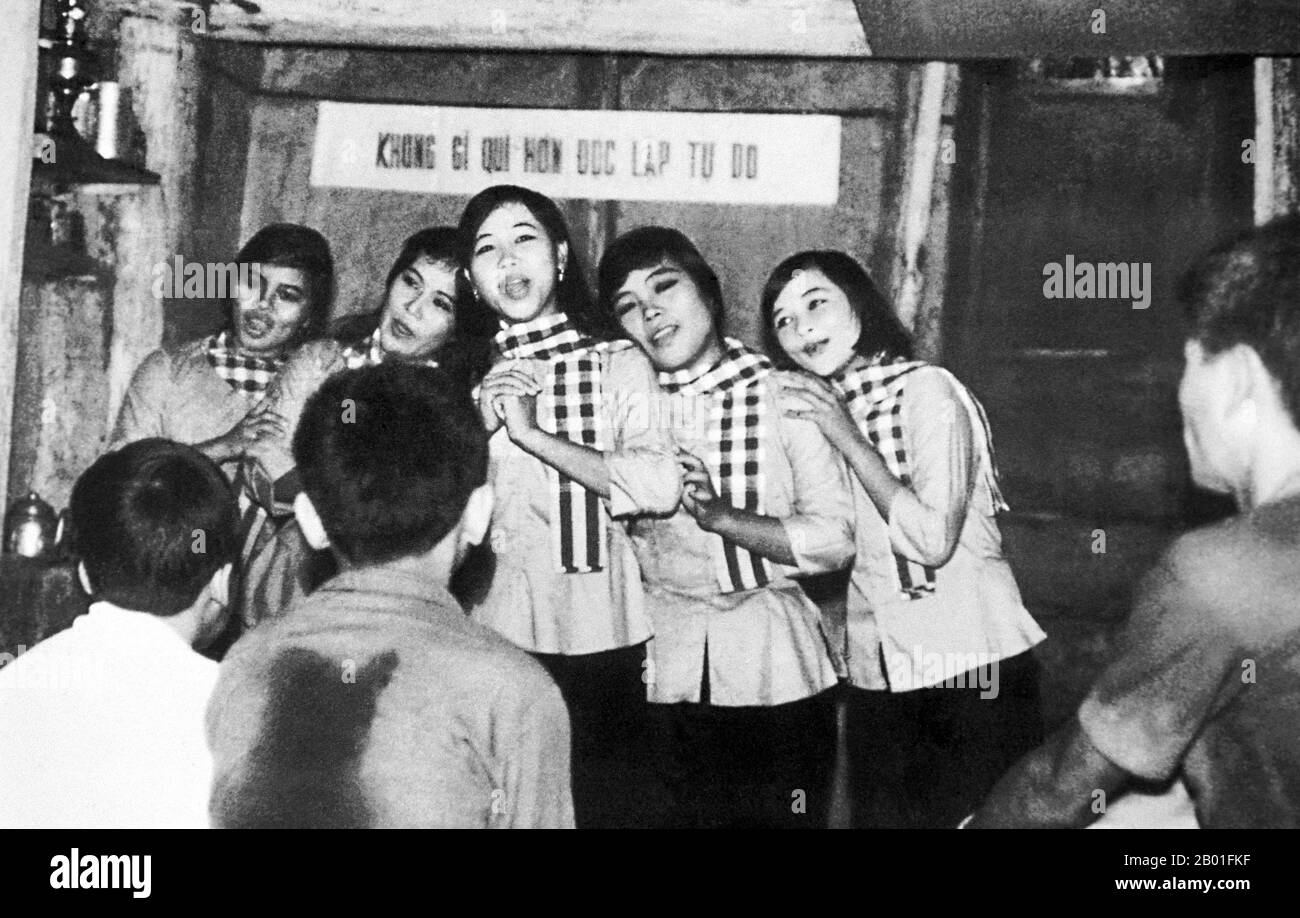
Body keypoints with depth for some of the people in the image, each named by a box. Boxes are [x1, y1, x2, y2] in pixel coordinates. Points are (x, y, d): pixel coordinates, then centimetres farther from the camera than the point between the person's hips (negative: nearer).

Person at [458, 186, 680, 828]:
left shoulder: (617, 364, 0)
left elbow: (660, 486, -14)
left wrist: (531, 433, -13)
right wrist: (479, 424, -8)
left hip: (594, 635, -2)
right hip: (488, 632, 3)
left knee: (607, 803, 4)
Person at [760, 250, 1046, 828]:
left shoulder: (926, 389, -10)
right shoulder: (815, 409, 10)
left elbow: (933, 539, -19)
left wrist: (847, 436, -16)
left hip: (969, 670, -6)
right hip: (875, 677, 6)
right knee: (881, 815, 10)